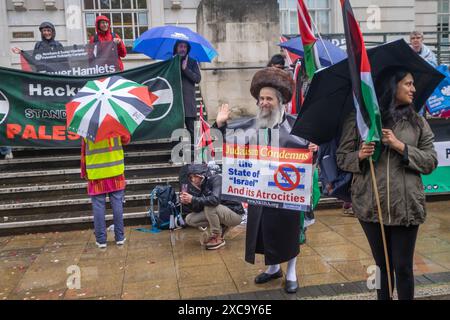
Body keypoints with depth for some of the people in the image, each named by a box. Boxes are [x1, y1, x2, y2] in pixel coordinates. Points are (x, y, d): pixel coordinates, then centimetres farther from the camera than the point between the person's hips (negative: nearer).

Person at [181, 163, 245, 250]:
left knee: (209, 206, -33)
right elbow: (198, 209, 1)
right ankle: (221, 227, 7)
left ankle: (218, 238, -14)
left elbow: (215, 199, -36)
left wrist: (193, 199, -30)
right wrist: (187, 202, -16)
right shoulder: (202, 186, 2)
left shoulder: (216, 179, -19)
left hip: (235, 214, -8)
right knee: (190, 219, -1)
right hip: (219, 213, 8)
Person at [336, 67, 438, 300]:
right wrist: (360, 156, -18)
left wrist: (401, 146, -11)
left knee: (403, 267, 5)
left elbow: (431, 161, 2)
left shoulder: (417, 122, 6)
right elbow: (342, 158, 3)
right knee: (382, 265, 14)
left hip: (406, 206, 1)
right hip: (370, 205, -1)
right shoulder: (359, 119, 0)